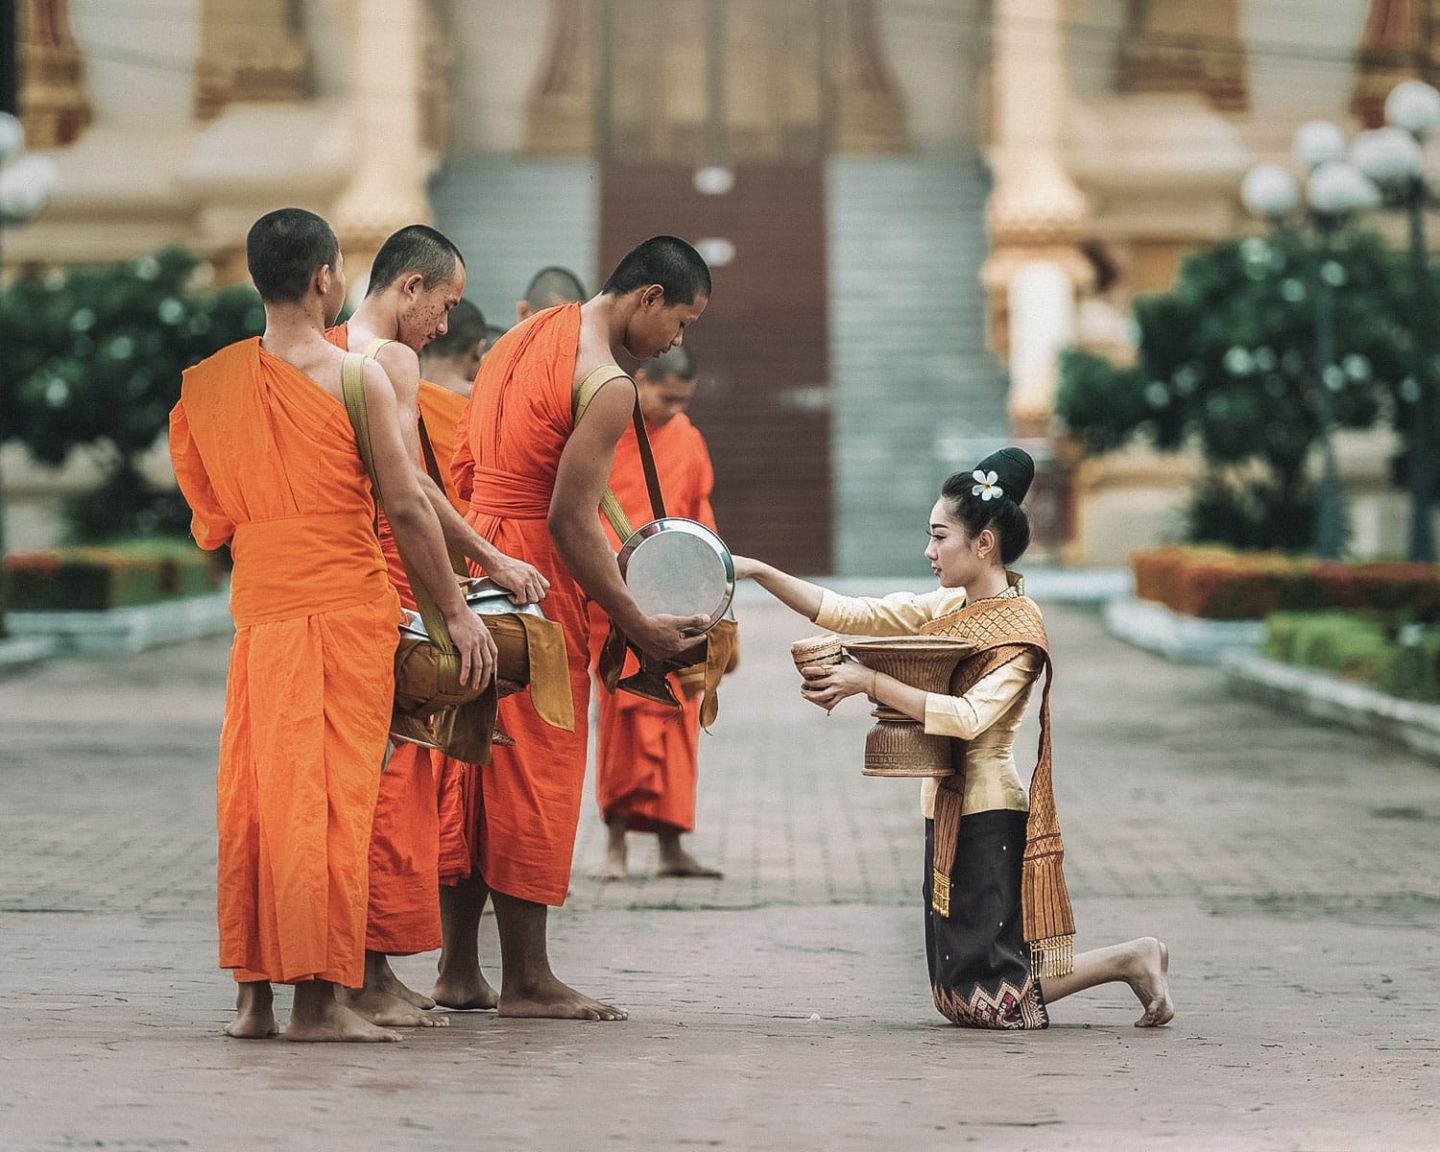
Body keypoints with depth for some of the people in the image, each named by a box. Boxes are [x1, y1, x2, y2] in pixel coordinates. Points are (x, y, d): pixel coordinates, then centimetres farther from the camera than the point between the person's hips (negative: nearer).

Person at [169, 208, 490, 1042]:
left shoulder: (211, 382, 7)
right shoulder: (357, 377, -8)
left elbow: (211, 518, 10)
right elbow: (406, 505, -9)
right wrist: (456, 608, -2)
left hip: (257, 608, 5)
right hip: (347, 600, -5)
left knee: (255, 792, 9)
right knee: (331, 794, -3)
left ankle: (254, 995, 10)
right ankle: (318, 998, -3)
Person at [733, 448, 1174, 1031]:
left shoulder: (1019, 628, -13)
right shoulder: (948, 608, 9)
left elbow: (968, 717, -26)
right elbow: (847, 613, 6)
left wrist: (871, 684, -27)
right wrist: (757, 571, -2)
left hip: (988, 818, -8)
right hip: (949, 812, 8)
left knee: (992, 1004, -9)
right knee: (962, 998, 11)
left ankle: (1130, 960, 7)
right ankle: (1131, 959, 20)